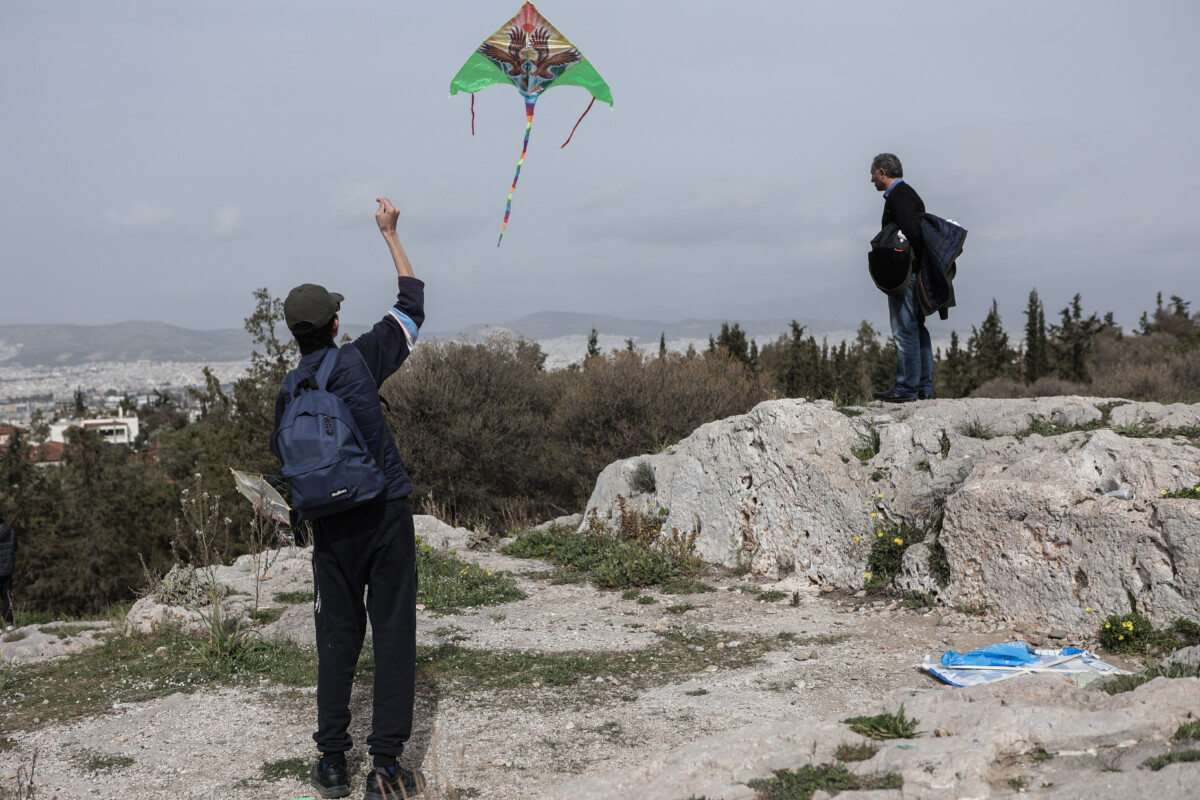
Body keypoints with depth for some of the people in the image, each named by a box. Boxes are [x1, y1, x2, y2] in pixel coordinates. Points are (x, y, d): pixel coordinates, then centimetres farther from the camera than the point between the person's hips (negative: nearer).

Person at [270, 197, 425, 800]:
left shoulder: (288, 392, 3)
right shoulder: (360, 360, -5)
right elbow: (412, 302, 6)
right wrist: (390, 233, 15)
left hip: (332, 528, 3)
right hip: (388, 514, -2)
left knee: (338, 639, 11)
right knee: (394, 635, 3)